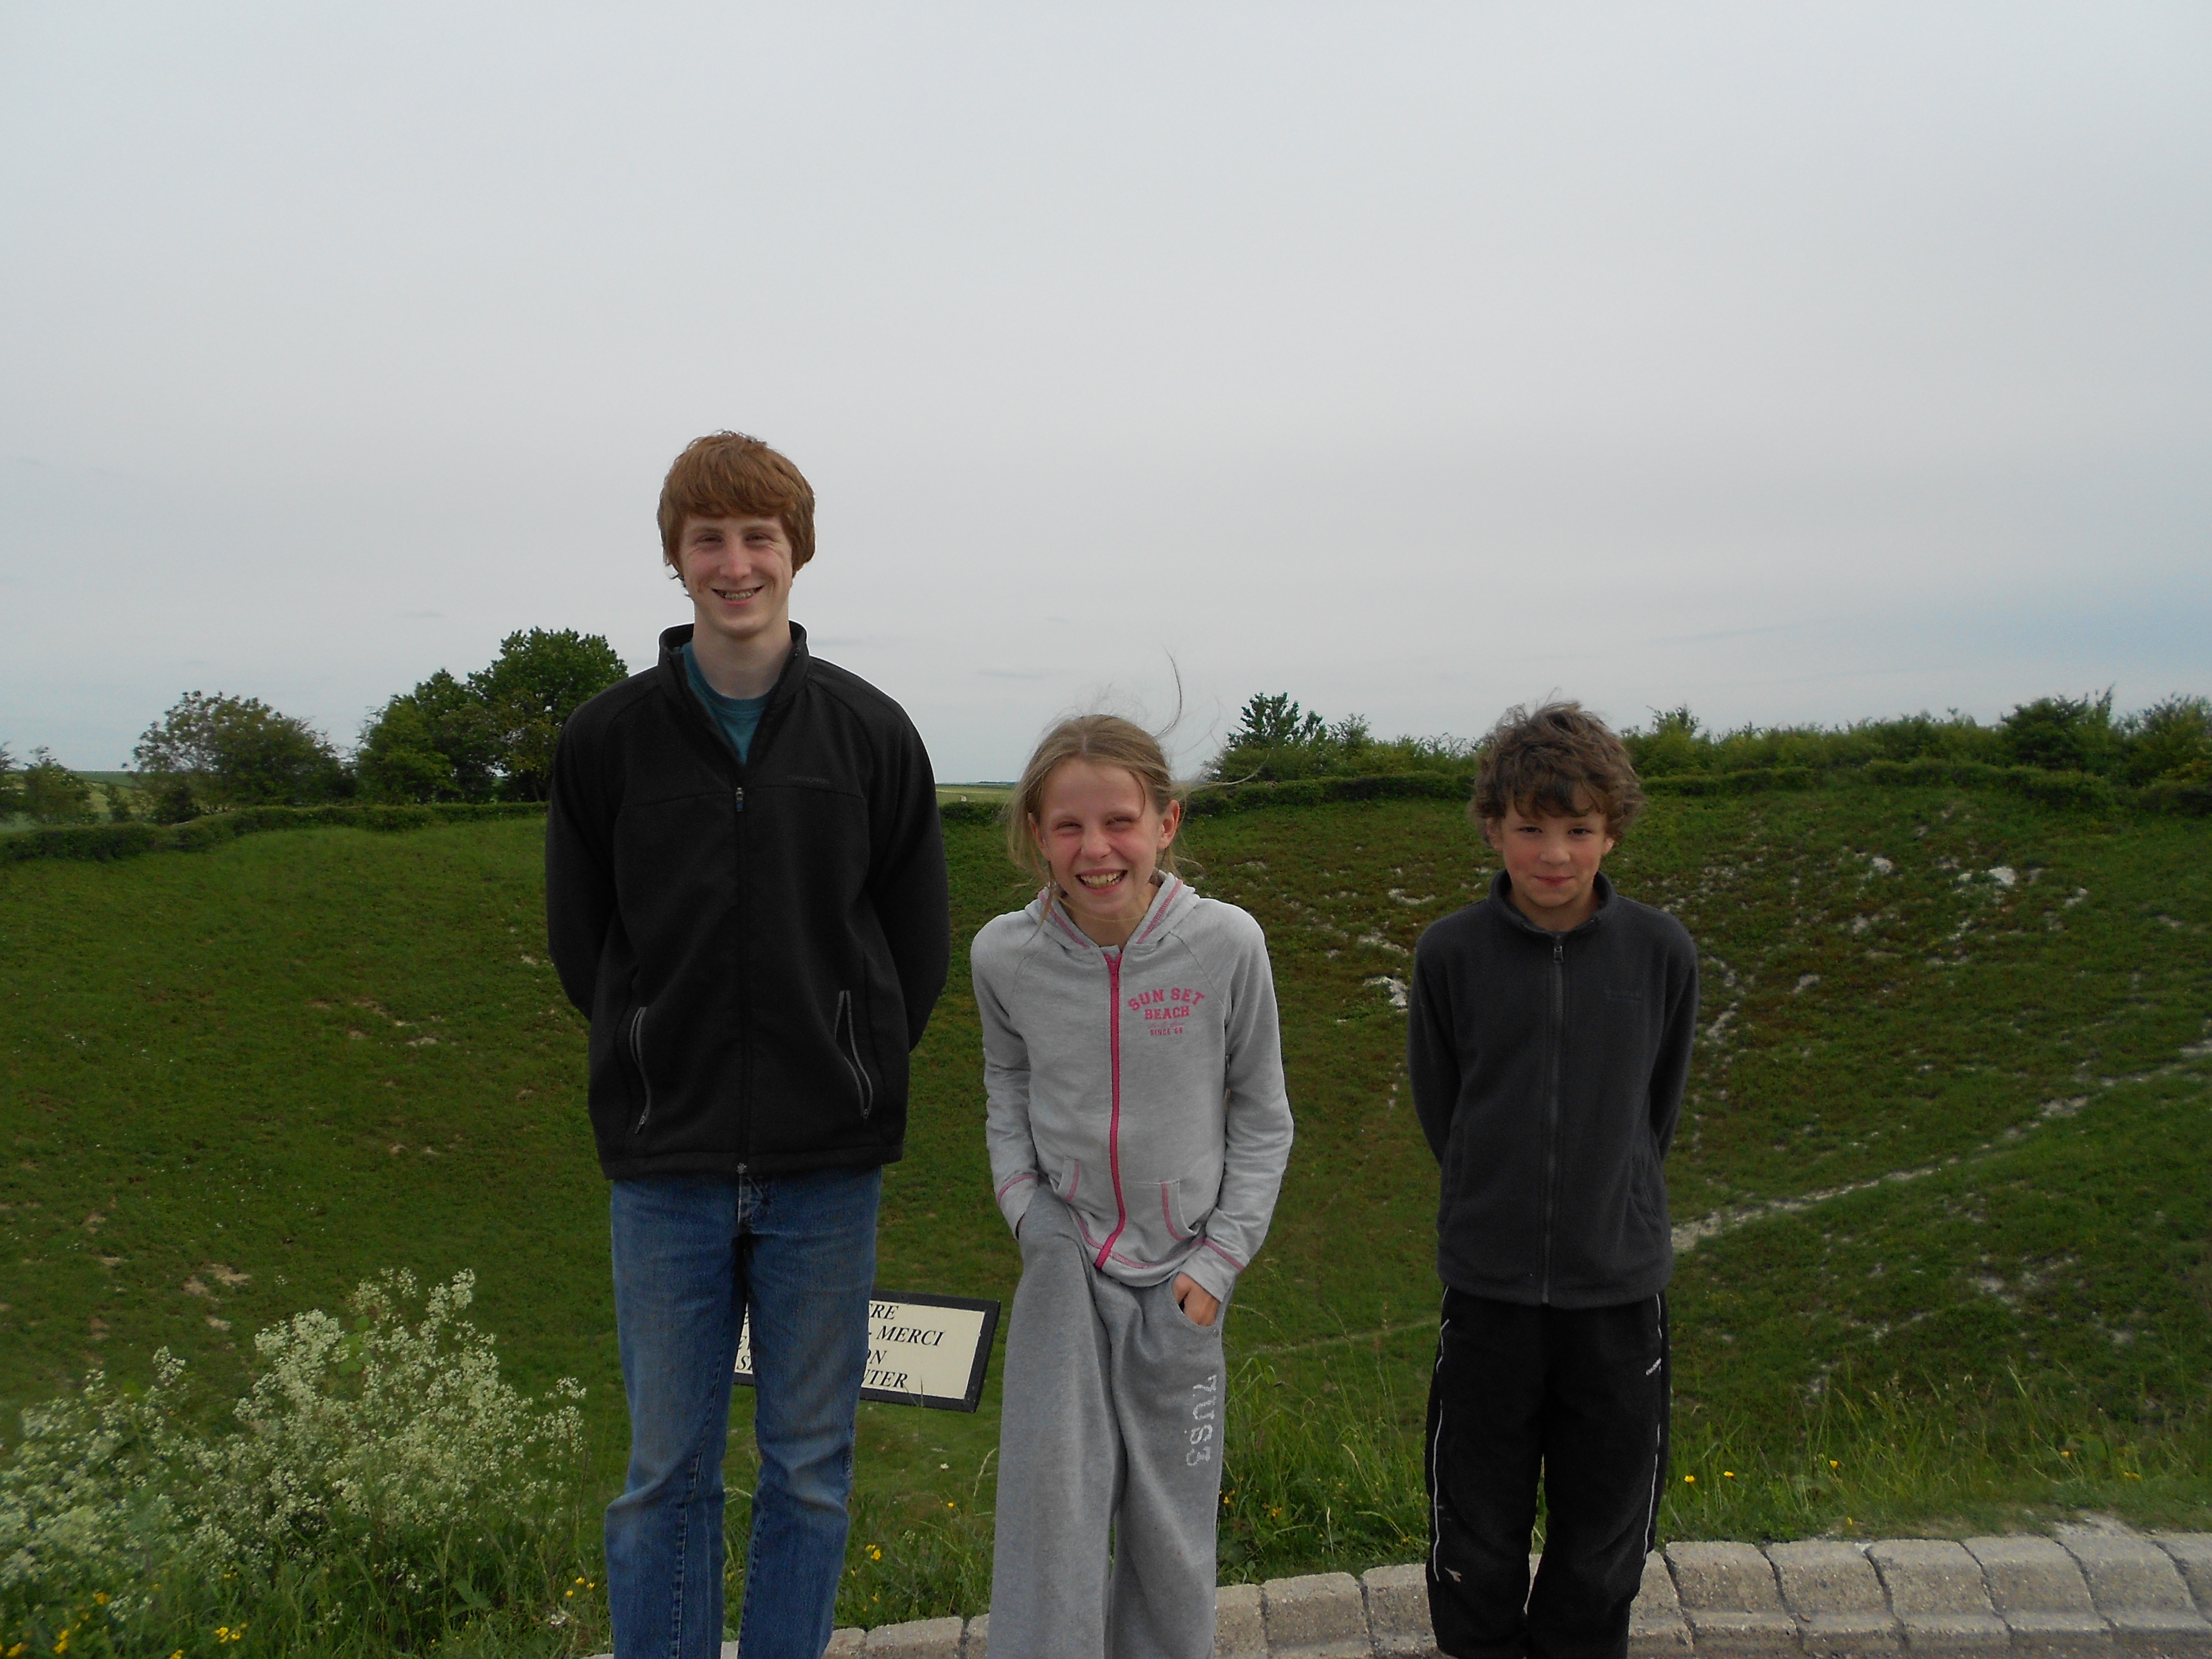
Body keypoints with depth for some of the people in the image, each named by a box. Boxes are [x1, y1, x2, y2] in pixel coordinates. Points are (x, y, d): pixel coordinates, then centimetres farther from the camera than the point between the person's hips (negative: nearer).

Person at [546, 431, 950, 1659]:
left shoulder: (872, 733, 0)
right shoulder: (607, 738, 0)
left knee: (810, 1466, 12)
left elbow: (917, 945, 6)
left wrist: (854, 1076, 3)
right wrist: (661, 1070, 4)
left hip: (826, 1167, 0)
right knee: (667, 1470, 11)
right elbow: (580, 941, 8)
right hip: (666, 1166, 0)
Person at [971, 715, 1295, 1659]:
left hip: (1180, 1268, 0)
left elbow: (1261, 1114, -3)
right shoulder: (1006, 955, -11)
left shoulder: (1226, 944, -15)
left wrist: (1220, 1258, -6)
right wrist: (1025, 1203, -3)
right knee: (1052, 1494, 0)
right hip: (1065, 1259, 0)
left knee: (1173, 1514, 12)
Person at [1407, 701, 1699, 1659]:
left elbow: (1659, 1106, 9)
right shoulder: (1451, 954, -8)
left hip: (1620, 1285, 1)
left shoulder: (1661, 953, -6)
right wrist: (1494, 1207, 9)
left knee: (1607, 1526, 16)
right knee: (1476, 1528, 12)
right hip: (1487, 1283, -1)